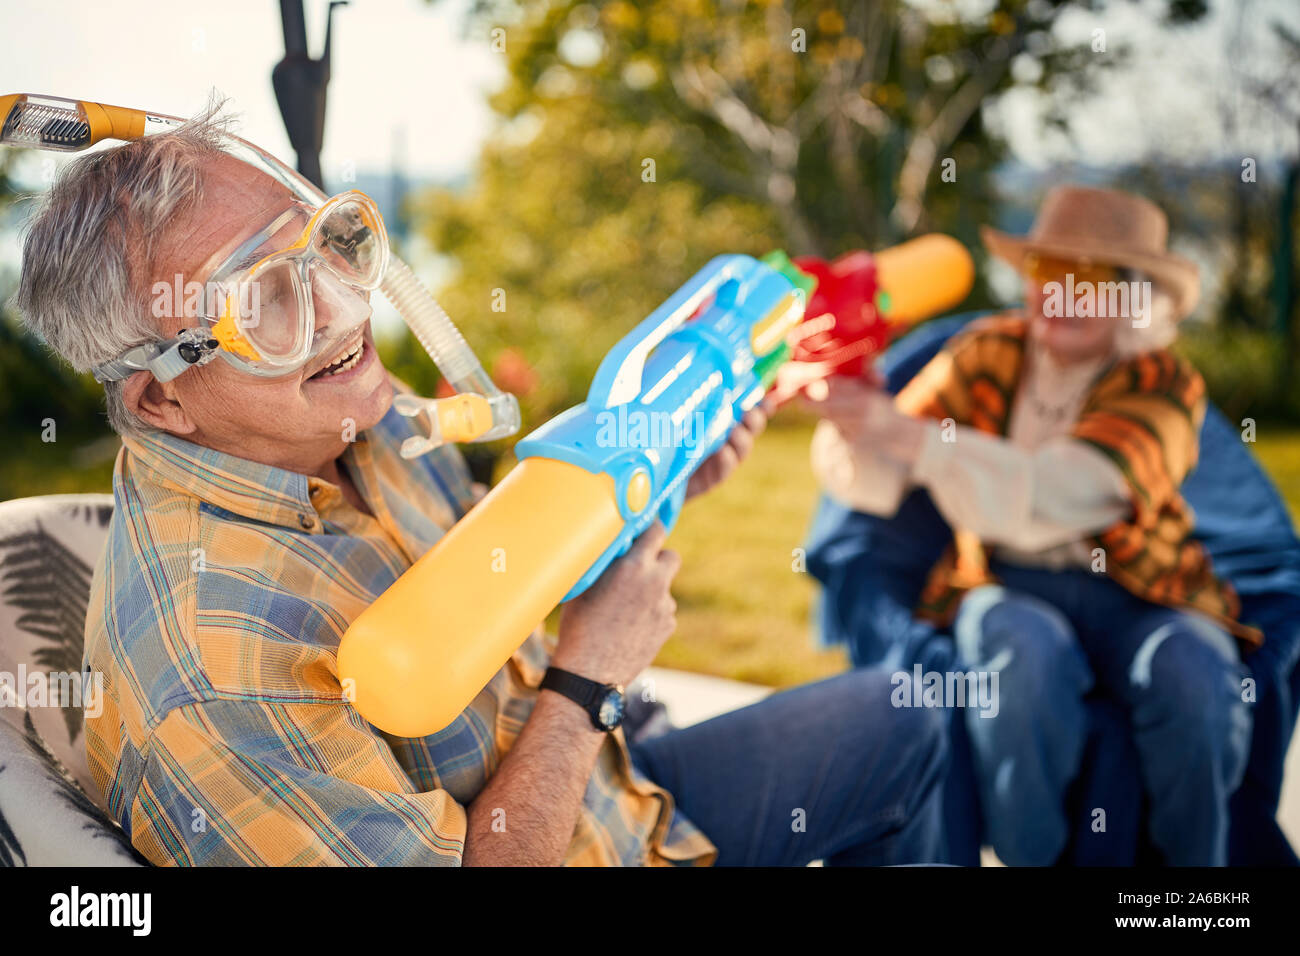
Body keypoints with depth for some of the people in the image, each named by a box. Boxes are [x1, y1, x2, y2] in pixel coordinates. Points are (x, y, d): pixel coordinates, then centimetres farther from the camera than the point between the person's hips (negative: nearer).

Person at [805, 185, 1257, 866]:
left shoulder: (1161, 384, -5)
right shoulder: (988, 355, 4)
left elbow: (1052, 493, -24)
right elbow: (874, 478, -4)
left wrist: (905, 433, -33)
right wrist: (851, 416, -28)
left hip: (1136, 588, 0)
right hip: (1008, 585, 1)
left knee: (1194, 685, -30)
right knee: (1027, 661, -33)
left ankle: (1192, 885, -4)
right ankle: (1028, 858, -12)